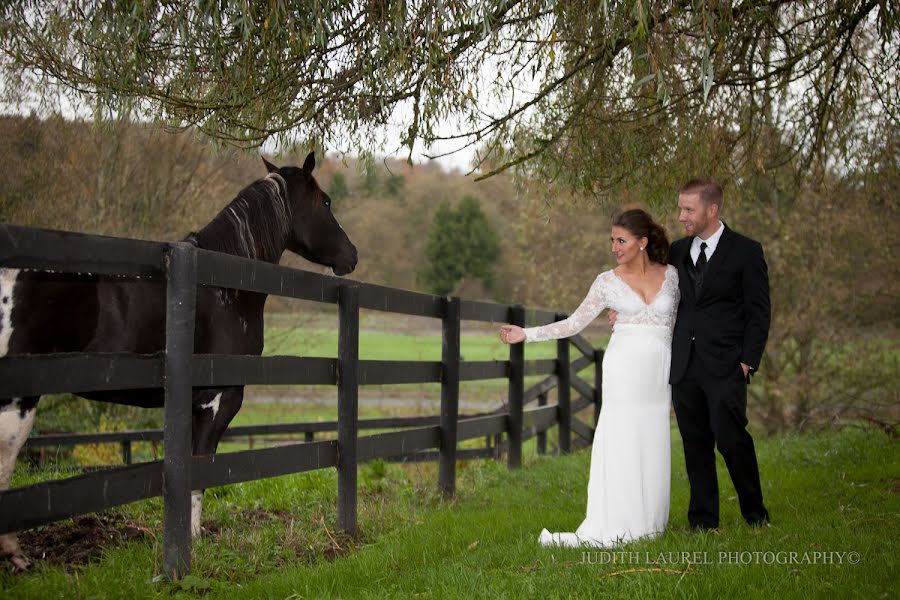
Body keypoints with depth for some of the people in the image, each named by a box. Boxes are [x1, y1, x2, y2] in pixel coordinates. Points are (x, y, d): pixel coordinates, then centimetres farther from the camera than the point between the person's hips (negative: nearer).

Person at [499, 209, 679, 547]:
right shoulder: (608, 281, 3)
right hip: (624, 367, -1)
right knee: (618, 444, -7)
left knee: (652, 446, 1)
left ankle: (648, 523, 6)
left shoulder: (671, 275, 6)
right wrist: (526, 334, -3)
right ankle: (607, 529, -9)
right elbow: (574, 323, 4)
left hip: (659, 370, 1)